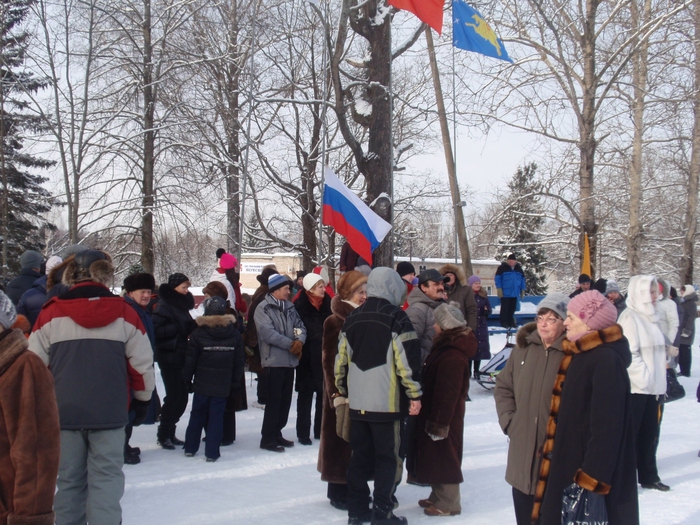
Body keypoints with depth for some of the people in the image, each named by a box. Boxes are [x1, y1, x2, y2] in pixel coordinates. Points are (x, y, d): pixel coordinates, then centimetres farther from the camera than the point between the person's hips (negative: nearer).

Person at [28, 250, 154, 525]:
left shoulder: (50, 314, -4)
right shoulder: (124, 313, -4)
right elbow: (142, 364, 1)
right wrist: (143, 399, 16)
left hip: (64, 412, 1)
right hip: (109, 413, -1)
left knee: (69, 480, 12)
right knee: (106, 478, 5)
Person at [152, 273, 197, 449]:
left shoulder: (182, 304, 15)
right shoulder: (164, 305, -9)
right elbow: (157, 330, -19)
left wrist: (193, 326, 1)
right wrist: (180, 327, -21)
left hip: (182, 356, 8)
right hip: (169, 357, -8)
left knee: (182, 396, 9)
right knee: (174, 396, -6)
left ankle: (170, 433, 20)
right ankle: (163, 435, 7)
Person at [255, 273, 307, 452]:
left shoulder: (289, 307, 15)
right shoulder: (263, 308, -7)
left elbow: (300, 326, 10)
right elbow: (268, 333, -17)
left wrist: (300, 340, -12)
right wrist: (290, 344, -15)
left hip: (290, 360, 7)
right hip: (274, 360, -7)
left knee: (285, 400, 11)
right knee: (274, 400, -5)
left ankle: (277, 433, 22)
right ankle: (267, 438, 2)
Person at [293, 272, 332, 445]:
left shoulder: (327, 303, 5)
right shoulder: (301, 306, -9)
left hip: (325, 357, 5)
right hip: (308, 357, -4)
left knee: (324, 394, 10)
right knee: (306, 394, 3)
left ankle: (321, 430, 22)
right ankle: (303, 433, 10)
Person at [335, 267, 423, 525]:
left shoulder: (352, 319, 10)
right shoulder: (396, 318, -9)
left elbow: (341, 359, 13)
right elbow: (407, 360, -13)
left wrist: (343, 392, 22)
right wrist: (415, 394, -6)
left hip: (357, 401, 6)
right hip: (386, 401, -5)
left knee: (360, 456, 13)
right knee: (387, 456, 4)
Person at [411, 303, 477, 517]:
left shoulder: (452, 356, -25)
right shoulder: (447, 346, 10)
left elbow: (447, 393, -26)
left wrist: (439, 423, -22)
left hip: (444, 416, -10)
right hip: (438, 414, 10)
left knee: (444, 457, 0)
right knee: (436, 456, 18)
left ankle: (448, 503, 11)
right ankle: (438, 496, 31)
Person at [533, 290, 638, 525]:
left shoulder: (607, 359, -18)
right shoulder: (580, 354, 10)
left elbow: (607, 423, -21)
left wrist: (592, 475, -22)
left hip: (590, 464, -9)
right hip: (570, 460, 9)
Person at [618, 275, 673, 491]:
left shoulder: (649, 316, 15)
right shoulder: (630, 317, -13)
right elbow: (629, 353, -19)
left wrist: (658, 381, 14)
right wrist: (644, 378, -19)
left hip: (653, 386, 8)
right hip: (635, 387, -8)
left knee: (650, 433, 14)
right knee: (630, 433, -1)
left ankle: (649, 476, 24)